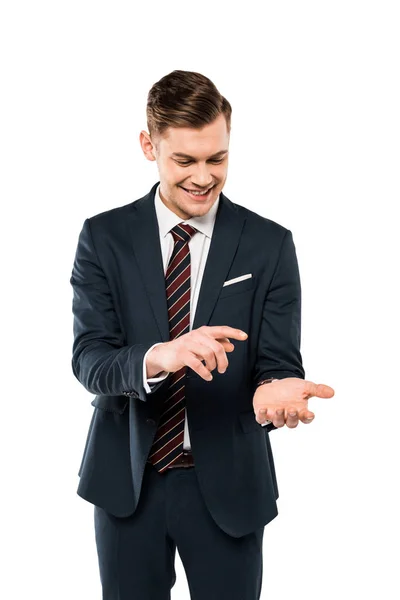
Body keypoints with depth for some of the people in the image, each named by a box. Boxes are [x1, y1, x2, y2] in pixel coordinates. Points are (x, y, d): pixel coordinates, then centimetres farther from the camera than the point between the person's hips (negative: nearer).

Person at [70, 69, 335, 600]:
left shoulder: (270, 245, -5)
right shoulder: (104, 237, -3)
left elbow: (278, 361, -8)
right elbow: (88, 359, -11)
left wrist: (275, 388, -33)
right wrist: (158, 358, -33)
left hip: (226, 484, 0)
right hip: (127, 480, 1)